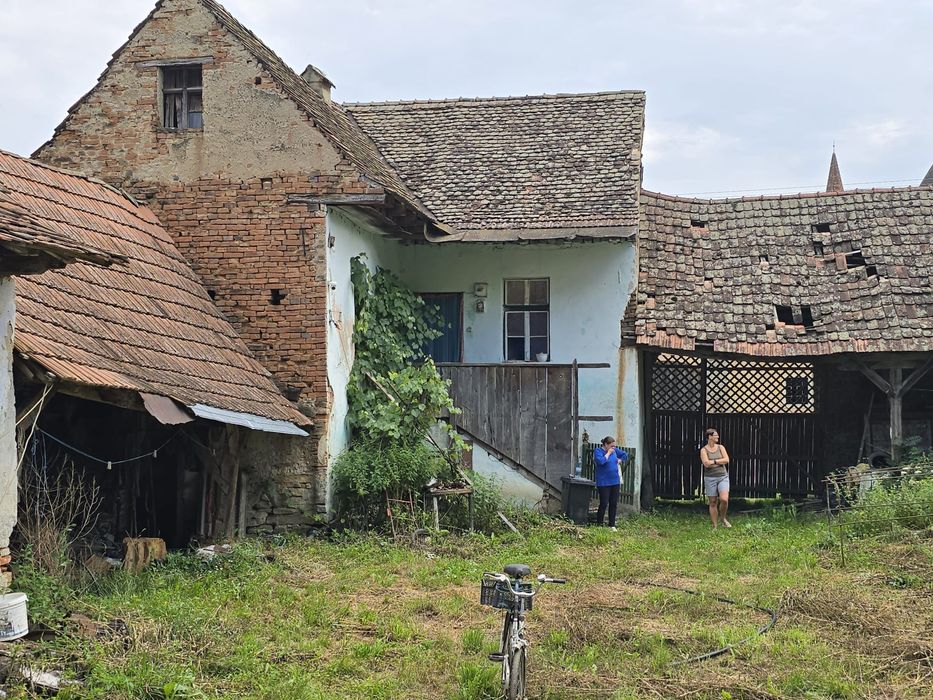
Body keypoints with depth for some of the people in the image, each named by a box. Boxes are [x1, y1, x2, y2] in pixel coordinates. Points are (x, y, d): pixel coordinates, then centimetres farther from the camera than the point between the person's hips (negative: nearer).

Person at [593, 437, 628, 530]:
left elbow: (625, 455, 22)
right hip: (604, 483, -6)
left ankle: (612, 525, 19)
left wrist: (619, 460, 6)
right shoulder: (598, 451, -8)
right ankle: (599, 524, 5)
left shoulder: (614, 450, 9)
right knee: (604, 504, -7)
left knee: (614, 504, 9)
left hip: (615, 482, 6)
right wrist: (608, 453, -15)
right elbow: (601, 461, -26)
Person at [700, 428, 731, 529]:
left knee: (724, 499, -16)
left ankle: (723, 518, 10)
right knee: (713, 502, 2)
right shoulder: (704, 450, -3)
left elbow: (726, 460, -6)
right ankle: (715, 526, 11)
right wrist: (719, 462, -7)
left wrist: (713, 461, -10)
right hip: (710, 478, -2)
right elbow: (706, 463, -16)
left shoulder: (720, 447, 7)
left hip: (723, 477, 2)